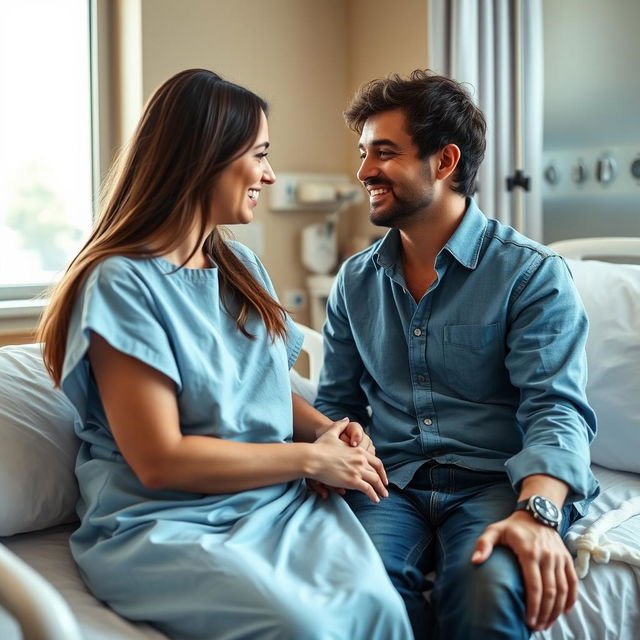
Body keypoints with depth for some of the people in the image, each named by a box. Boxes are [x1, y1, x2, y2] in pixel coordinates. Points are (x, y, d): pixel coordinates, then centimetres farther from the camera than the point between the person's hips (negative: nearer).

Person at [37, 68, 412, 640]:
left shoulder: (242, 267, 15)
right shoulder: (122, 282, -9)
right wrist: (311, 458, -9)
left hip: (280, 502, 6)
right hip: (162, 523, -6)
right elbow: (160, 460, -14)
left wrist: (327, 430, 2)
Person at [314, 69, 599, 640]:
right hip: (390, 481, 3)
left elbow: (555, 407, -11)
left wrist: (537, 512, -29)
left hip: (495, 481, -2)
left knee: (488, 586, -35)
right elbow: (337, 401, 17)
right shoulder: (355, 282, 14)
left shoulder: (532, 274, -1)